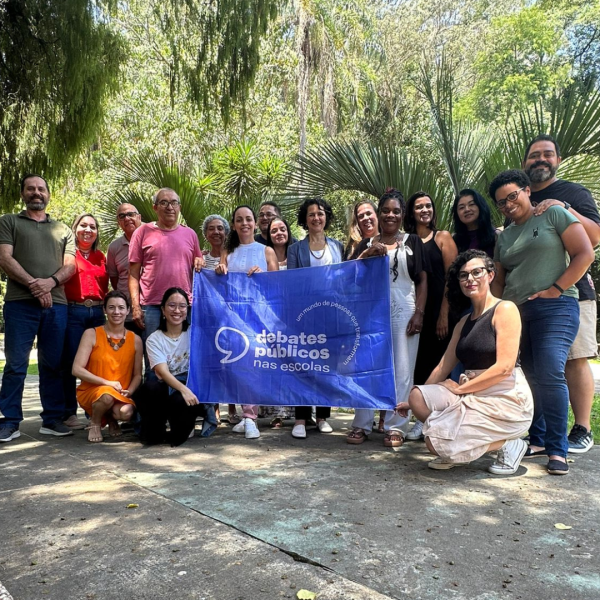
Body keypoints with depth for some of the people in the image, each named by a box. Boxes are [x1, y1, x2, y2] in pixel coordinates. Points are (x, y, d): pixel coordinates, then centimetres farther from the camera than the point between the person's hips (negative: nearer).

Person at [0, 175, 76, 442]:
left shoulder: (62, 229, 19)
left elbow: (70, 265, 8)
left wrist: (51, 282, -12)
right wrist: (34, 284, -13)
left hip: (56, 304, 2)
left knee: (53, 364, 5)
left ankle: (52, 419, 12)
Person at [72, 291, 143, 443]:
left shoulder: (135, 340, 3)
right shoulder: (92, 334, -6)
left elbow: (137, 375, 5)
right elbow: (77, 369, -12)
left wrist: (129, 391, -15)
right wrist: (107, 383, -20)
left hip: (121, 395, 2)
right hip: (91, 391, -2)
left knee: (126, 413, -30)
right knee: (107, 395, -36)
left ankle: (111, 419, 9)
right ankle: (95, 422, -1)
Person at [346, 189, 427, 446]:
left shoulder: (413, 242, 10)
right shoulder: (367, 244, 14)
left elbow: (422, 280, 4)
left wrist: (419, 313, -7)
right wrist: (368, 253, -13)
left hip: (404, 313, -2)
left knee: (401, 370, -1)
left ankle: (396, 427, 8)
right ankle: (361, 425, 12)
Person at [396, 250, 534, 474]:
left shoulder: (505, 309, -7)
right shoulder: (465, 322, 16)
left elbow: (504, 367, -17)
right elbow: (443, 367, 14)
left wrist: (460, 388, -10)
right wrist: (414, 400, 11)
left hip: (506, 400, -7)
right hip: (473, 397, 7)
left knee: (437, 441, -19)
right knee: (418, 397, -13)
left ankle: (507, 444, 1)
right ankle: (456, 451, 5)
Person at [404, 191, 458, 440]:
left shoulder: (442, 237, 3)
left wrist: (444, 314, -10)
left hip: (439, 311, -2)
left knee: (439, 364, 1)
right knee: (419, 364, 5)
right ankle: (421, 419, 15)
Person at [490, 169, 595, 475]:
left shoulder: (554, 214, 3)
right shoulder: (503, 237, 19)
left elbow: (585, 254, -5)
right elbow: (499, 280, 21)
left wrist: (554, 289, -12)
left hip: (555, 308, -6)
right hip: (516, 312, 6)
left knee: (550, 374, -17)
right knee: (530, 377, 7)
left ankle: (557, 450, -7)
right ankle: (537, 440, 16)